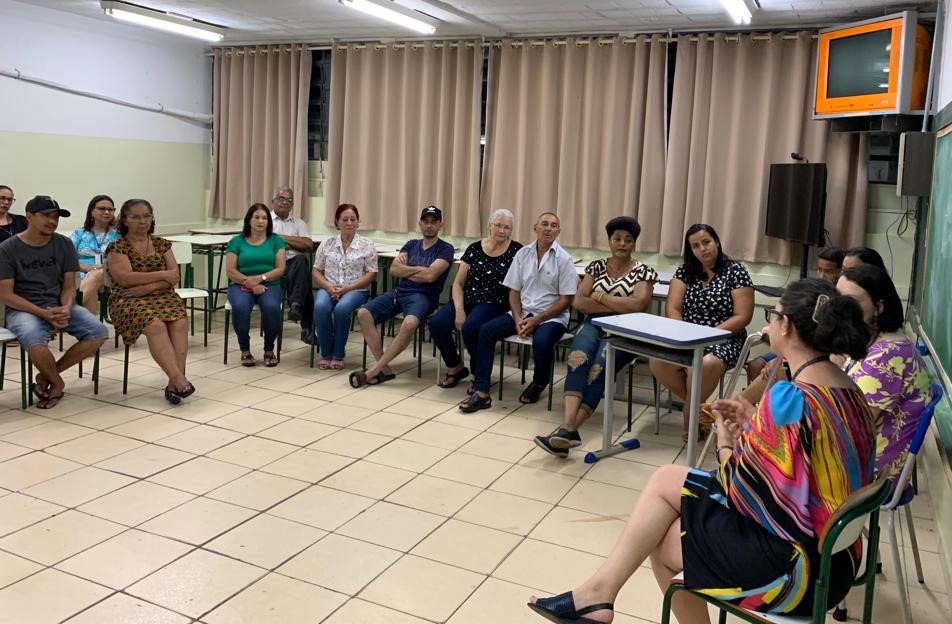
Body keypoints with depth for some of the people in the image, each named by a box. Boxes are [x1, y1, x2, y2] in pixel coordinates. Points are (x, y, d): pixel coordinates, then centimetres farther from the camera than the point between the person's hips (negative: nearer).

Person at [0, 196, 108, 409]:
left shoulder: (64, 245, 5)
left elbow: (69, 286, 5)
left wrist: (66, 308, -18)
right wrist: (44, 314, -19)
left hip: (59, 305, 4)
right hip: (23, 309, -4)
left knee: (98, 332, -21)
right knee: (34, 340, -37)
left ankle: (46, 376, -5)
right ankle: (57, 382, -5)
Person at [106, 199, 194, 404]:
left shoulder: (162, 244, 15)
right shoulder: (117, 247, 4)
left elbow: (174, 276, 4)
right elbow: (125, 278, -11)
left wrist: (146, 287, -12)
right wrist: (162, 275, -7)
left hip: (162, 296, 3)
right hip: (128, 301, -3)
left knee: (180, 322, -30)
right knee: (155, 325, -35)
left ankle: (174, 383, -36)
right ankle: (179, 380, -42)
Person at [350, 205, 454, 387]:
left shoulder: (445, 249, 4)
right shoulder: (411, 245, 20)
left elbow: (430, 276, -11)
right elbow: (393, 270, 8)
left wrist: (405, 270, 4)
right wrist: (418, 269, -2)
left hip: (422, 296, -5)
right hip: (398, 292, 6)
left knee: (409, 323, -39)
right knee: (363, 313, -19)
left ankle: (373, 371, -29)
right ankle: (384, 369, -19)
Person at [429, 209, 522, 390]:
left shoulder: (517, 251, 0)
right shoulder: (474, 249, 8)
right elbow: (458, 283, 8)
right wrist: (459, 310, -6)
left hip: (493, 304, -4)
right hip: (466, 299, 4)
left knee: (470, 327, -33)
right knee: (437, 324, -21)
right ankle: (455, 367, 6)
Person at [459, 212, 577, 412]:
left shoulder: (563, 259, -5)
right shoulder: (523, 254, 7)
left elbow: (566, 300, -8)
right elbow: (514, 291, 8)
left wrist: (536, 321, -15)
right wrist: (518, 319, -9)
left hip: (551, 316, -4)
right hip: (523, 312, 4)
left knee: (541, 341, -35)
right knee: (486, 330, -16)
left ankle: (538, 384, -1)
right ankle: (481, 393, -16)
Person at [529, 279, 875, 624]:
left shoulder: (791, 398, -24)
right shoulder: (847, 389, 4)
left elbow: (742, 486, -17)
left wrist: (726, 442, 2)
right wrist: (755, 423, 6)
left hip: (798, 565, -9)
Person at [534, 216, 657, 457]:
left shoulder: (644, 272, 5)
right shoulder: (596, 267, 15)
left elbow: (637, 305, -12)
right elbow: (578, 302, 3)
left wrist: (601, 297, -3)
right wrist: (619, 307, -6)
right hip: (593, 325, 2)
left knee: (598, 369, -32)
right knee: (578, 357, -33)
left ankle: (567, 428, -41)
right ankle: (568, 427, -47)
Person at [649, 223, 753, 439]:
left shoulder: (736, 272, -2)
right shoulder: (685, 271, 9)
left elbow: (742, 317, -8)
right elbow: (672, 309, 2)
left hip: (723, 340, -3)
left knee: (706, 365, -38)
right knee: (657, 361, -27)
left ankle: (690, 414, -7)